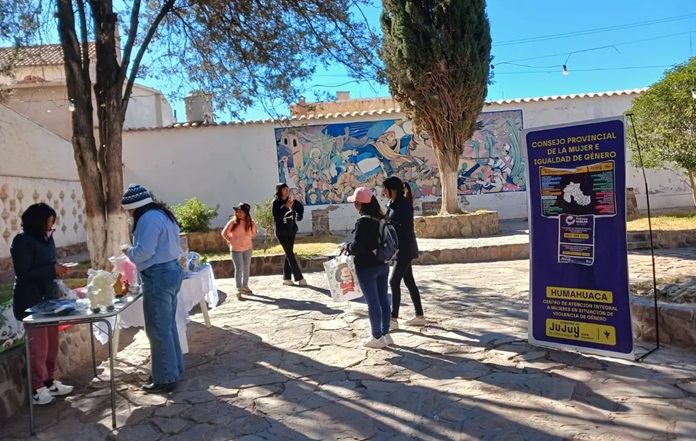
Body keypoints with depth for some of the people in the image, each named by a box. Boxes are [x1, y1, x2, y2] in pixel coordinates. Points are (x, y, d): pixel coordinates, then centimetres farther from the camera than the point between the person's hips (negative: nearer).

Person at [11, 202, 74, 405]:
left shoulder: (46, 238, 9)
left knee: (53, 343, 13)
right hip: (31, 301, -8)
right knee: (39, 345, -1)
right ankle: (37, 389, 12)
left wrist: (59, 269, 0)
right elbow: (23, 273, -18)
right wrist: (52, 270, -20)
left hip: (49, 296, 8)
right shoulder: (22, 240, -14)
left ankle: (50, 382, 26)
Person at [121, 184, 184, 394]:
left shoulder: (148, 219, -16)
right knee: (168, 325, 17)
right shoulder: (162, 213, 16)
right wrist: (133, 250, 17)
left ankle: (166, 379, 5)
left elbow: (144, 251, -21)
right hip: (171, 270, 11)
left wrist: (128, 250, -2)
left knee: (157, 329, -2)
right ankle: (175, 368, 26)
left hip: (158, 275, -10)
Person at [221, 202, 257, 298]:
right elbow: (224, 233, -7)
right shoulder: (233, 222, -15)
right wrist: (231, 241, -2)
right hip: (236, 249, -4)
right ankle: (239, 289, 2)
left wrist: (247, 240, 5)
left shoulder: (251, 223, -7)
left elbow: (254, 233, 12)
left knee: (246, 268, 13)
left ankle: (244, 286, 28)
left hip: (248, 248, 4)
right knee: (239, 269, -4)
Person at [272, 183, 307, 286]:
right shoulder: (276, 202, -10)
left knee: (288, 254, 8)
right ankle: (299, 278, -5)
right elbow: (276, 217, -19)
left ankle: (286, 278, 14)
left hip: (292, 230, 5)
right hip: (281, 232, -5)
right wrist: (285, 207, -25)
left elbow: (301, 207, 22)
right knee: (290, 254, -8)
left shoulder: (292, 200, 3)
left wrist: (299, 217, 8)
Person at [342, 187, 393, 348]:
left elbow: (356, 247, -23)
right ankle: (385, 334, 24)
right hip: (382, 265, 8)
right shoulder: (381, 219, 4)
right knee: (383, 299, 14)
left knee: (372, 302, 2)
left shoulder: (363, 222, -20)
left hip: (367, 267, -8)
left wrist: (345, 246, -4)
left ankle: (377, 337, 13)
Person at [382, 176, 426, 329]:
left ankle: (394, 319, -1)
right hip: (400, 248, 9)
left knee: (394, 281, -8)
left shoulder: (404, 204, -17)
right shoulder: (392, 204, 9)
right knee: (409, 281, 13)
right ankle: (419, 316, 23)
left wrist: (388, 223, -22)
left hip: (405, 249, -9)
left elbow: (406, 228, -23)